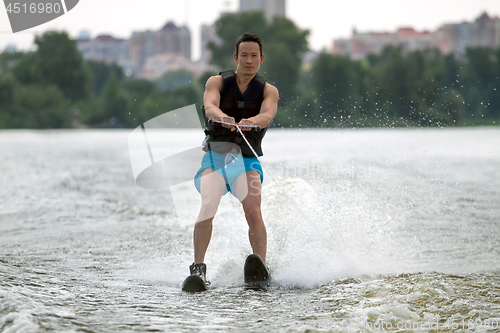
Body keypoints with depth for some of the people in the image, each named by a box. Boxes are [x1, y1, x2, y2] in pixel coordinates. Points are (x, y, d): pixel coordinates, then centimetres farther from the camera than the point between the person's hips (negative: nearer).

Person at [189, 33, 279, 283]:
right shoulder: (217, 82, 4)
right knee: (208, 206, -24)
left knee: (253, 212, -23)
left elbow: (267, 116, -18)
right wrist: (221, 116, -42)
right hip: (216, 155, 0)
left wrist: (251, 121, -41)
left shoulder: (268, 91, 5)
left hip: (247, 160, 1)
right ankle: (198, 268, -23)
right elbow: (209, 106, -18)